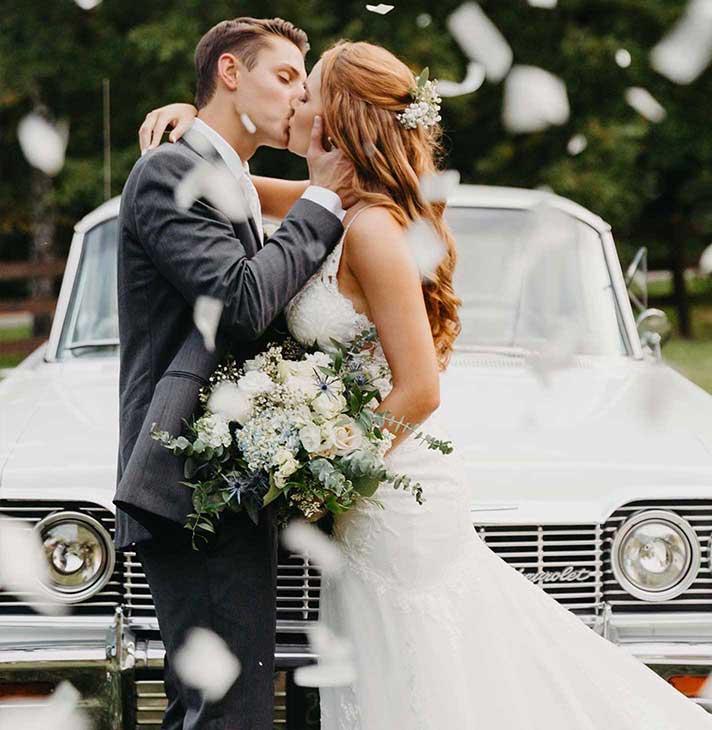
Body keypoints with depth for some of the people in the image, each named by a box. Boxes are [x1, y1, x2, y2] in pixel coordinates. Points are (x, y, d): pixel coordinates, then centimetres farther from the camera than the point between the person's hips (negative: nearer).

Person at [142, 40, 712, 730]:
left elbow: (418, 390, -22)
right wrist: (192, 120, 6)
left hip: (397, 500, -9)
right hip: (393, 491, 9)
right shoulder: (341, 206, 6)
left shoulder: (371, 227, -19)